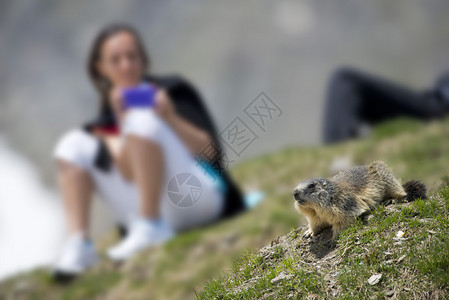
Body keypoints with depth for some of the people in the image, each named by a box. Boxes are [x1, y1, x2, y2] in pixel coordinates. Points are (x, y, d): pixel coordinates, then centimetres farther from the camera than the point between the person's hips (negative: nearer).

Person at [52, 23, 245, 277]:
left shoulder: (172, 91, 3)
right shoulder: (110, 112, 11)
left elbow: (211, 152, -7)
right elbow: (128, 173, -3)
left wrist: (171, 118, -22)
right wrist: (120, 121, -14)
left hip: (200, 198, -4)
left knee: (142, 120, -24)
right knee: (74, 144, -2)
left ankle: (151, 227, -25)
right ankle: (78, 245, -16)